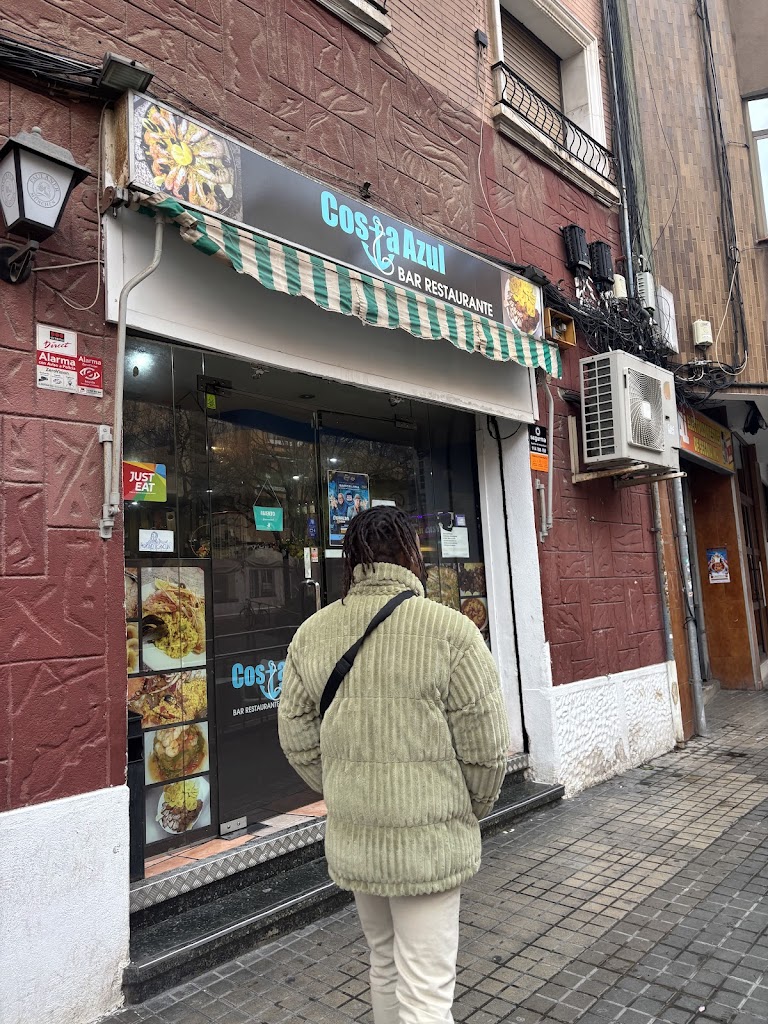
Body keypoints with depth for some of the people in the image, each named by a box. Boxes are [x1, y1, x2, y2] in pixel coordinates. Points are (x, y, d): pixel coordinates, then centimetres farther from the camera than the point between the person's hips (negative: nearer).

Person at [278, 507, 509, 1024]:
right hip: (427, 841, -4)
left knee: (385, 964, 26)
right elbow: (486, 747, -12)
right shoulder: (449, 629, -16)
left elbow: (298, 741, 4)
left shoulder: (311, 634, -3)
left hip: (351, 839, 5)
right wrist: (472, 809, 7)